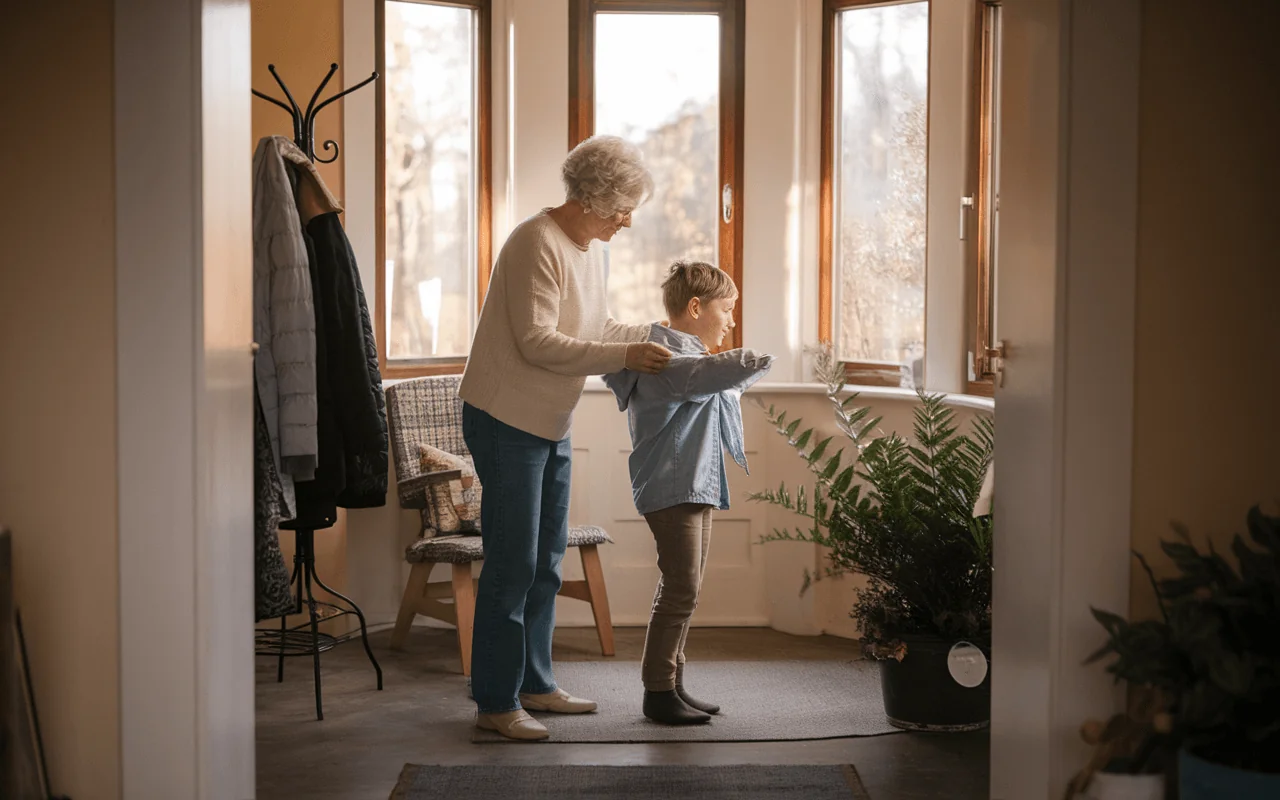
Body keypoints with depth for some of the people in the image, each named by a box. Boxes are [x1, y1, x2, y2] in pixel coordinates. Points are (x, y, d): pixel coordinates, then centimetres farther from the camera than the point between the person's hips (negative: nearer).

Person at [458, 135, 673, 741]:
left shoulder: (586, 248, 11)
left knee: (545, 561, 15)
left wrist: (655, 339, 8)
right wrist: (623, 357, -25)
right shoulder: (537, 244, -20)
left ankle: (533, 685, 26)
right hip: (506, 420, -10)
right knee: (512, 565, -7)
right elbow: (537, 342, -26)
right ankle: (495, 703, 1)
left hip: (551, 426, 10)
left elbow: (594, 328, 20)